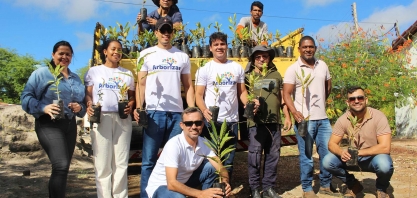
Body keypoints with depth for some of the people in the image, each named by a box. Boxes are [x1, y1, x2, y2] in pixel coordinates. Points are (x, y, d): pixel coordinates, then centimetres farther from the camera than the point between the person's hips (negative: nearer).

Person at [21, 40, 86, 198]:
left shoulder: (75, 79, 17)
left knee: (62, 168, 12)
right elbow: (26, 97, -7)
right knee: (61, 166, -20)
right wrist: (43, 108, -23)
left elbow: (83, 102, 20)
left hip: (70, 125, 7)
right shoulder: (41, 73, -1)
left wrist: (79, 107, -4)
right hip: (49, 125, -7)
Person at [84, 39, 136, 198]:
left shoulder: (127, 73, 18)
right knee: (102, 162, -3)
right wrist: (89, 106, -12)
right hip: (101, 118, -2)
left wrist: (130, 105, -5)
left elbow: (131, 95, 16)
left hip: (122, 118, 2)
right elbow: (88, 93, 7)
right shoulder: (94, 71, 12)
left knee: (121, 161, 2)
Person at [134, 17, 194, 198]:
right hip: (154, 112, -2)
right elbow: (141, 84, 4)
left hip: (177, 113, 2)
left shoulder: (182, 57, 13)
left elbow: (188, 86, 12)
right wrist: (138, 108, -9)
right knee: (149, 159, 1)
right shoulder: (147, 54, 7)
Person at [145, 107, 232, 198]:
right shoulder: (174, 144, -28)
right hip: (162, 186, -6)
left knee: (211, 167, -11)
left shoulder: (204, 143, -9)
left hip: (184, 182, 6)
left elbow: (220, 168, -11)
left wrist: (225, 182, -35)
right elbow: (172, 183, -34)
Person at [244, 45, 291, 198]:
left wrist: (287, 116, 11)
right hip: (256, 122, -3)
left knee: (273, 155, 9)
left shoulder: (276, 75, 14)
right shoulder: (248, 76, 5)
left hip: (274, 122, 4)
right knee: (255, 156, 0)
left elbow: (282, 98, 16)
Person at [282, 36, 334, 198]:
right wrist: (295, 113, -23)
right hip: (304, 119, -5)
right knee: (306, 156, 4)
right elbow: (286, 94, -11)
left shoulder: (323, 66, 9)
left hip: (323, 118, 5)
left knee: (328, 153, 11)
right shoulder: (293, 69, -6)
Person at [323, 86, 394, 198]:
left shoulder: (378, 117, -20)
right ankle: (353, 185, 9)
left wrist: (358, 152, -30)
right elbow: (332, 144, -8)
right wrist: (341, 152, -31)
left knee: (384, 164, -37)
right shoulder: (343, 120, -10)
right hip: (354, 158, 3)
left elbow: (385, 147, -26)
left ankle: (381, 189, 1)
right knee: (327, 161, -18)